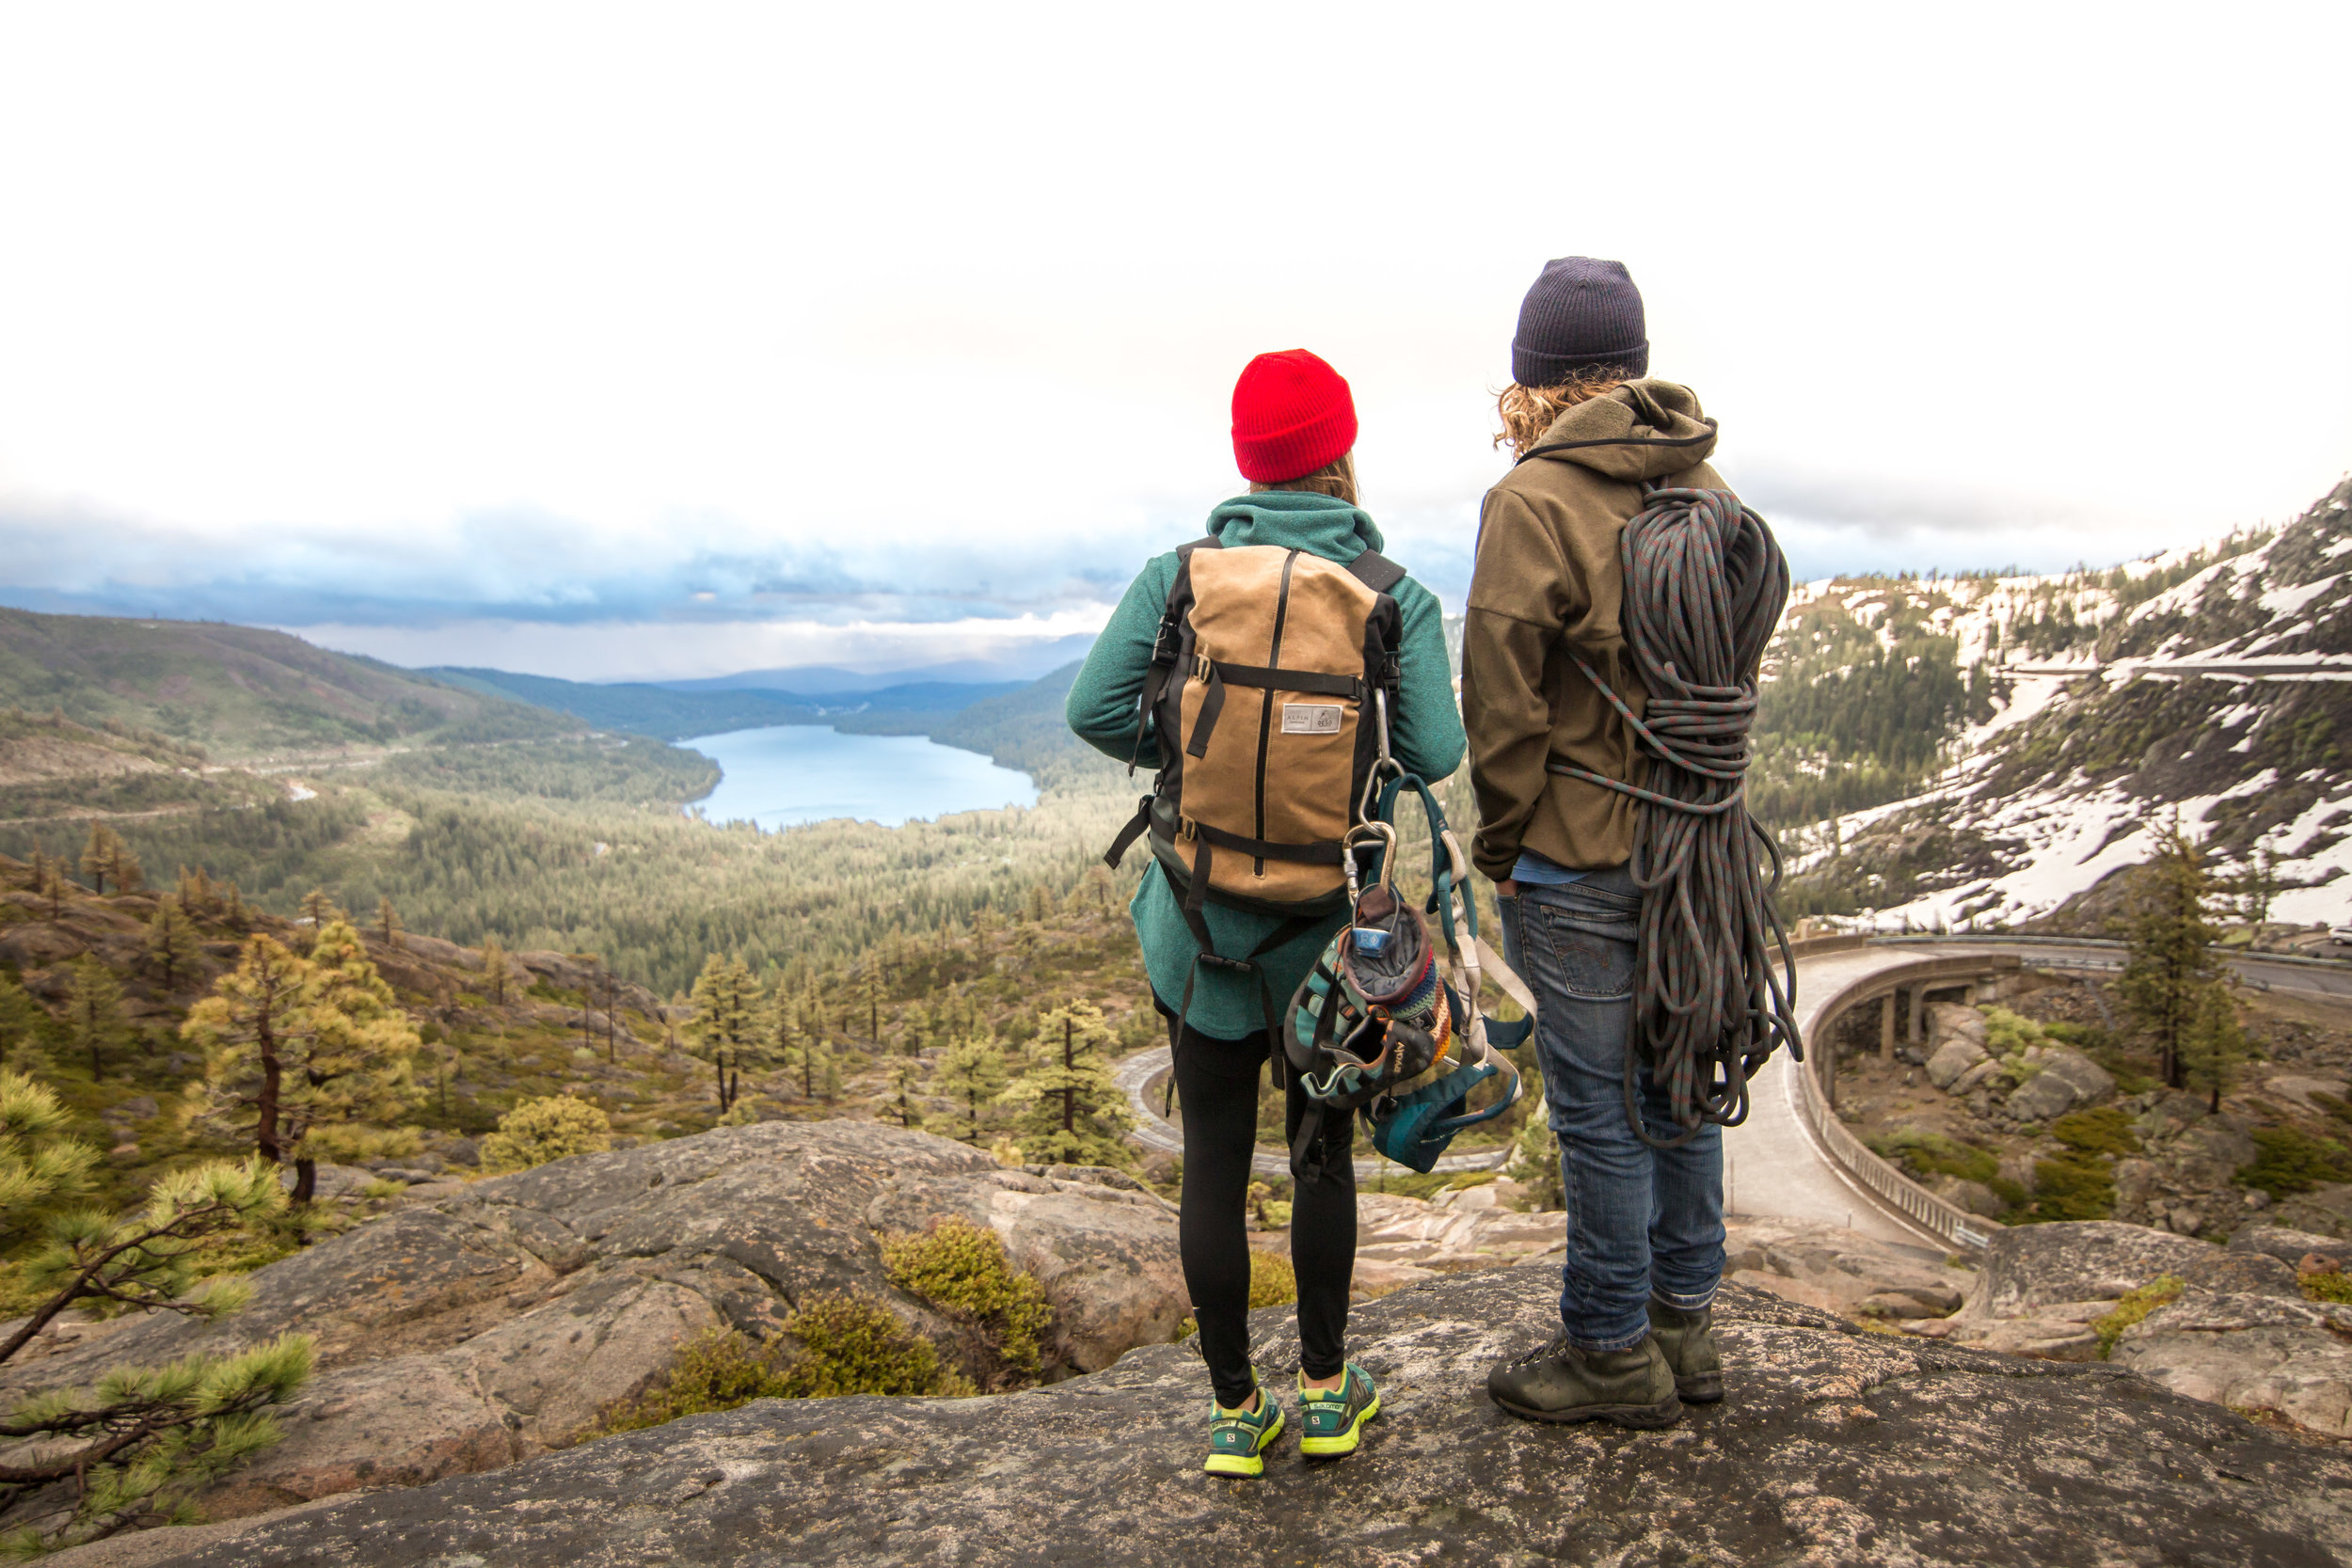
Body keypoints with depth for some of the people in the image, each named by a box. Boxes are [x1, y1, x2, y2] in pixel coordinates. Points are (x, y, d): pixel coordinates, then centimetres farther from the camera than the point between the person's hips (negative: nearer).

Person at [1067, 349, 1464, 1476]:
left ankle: (1234, 1412, 24)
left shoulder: (1181, 572, -6)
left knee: (1214, 1162, 11)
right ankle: (1327, 1391, 32)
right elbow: (1432, 755, -13)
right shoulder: (1398, 594, -8)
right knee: (1324, 1149, 18)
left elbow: (1097, 708, -11)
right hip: (1334, 922, 0)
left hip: (1204, 922, 0)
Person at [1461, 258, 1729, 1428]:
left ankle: (1613, 1356, 21)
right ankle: (1684, 1323, 33)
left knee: (1598, 1111, 5)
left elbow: (1502, 701, -15)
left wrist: (1501, 846, -3)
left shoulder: (1533, 502, -15)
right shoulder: (1708, 493, 6)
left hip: (1579, 859, -7)